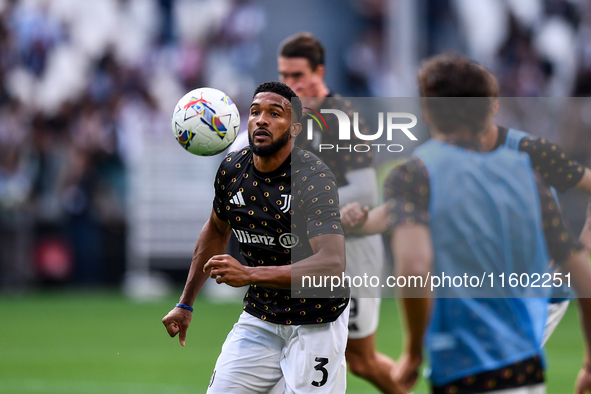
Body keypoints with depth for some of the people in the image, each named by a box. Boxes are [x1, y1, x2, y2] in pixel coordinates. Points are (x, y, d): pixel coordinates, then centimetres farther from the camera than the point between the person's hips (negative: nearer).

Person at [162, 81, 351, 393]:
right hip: (258, 317, 5)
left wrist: (249, 275, -42)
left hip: (316, 323, -5)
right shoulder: (232, 169, -3)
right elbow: (216, 230, 19)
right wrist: (185, 303, 20)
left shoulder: (313, 178, -22)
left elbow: (333, 264, -35)